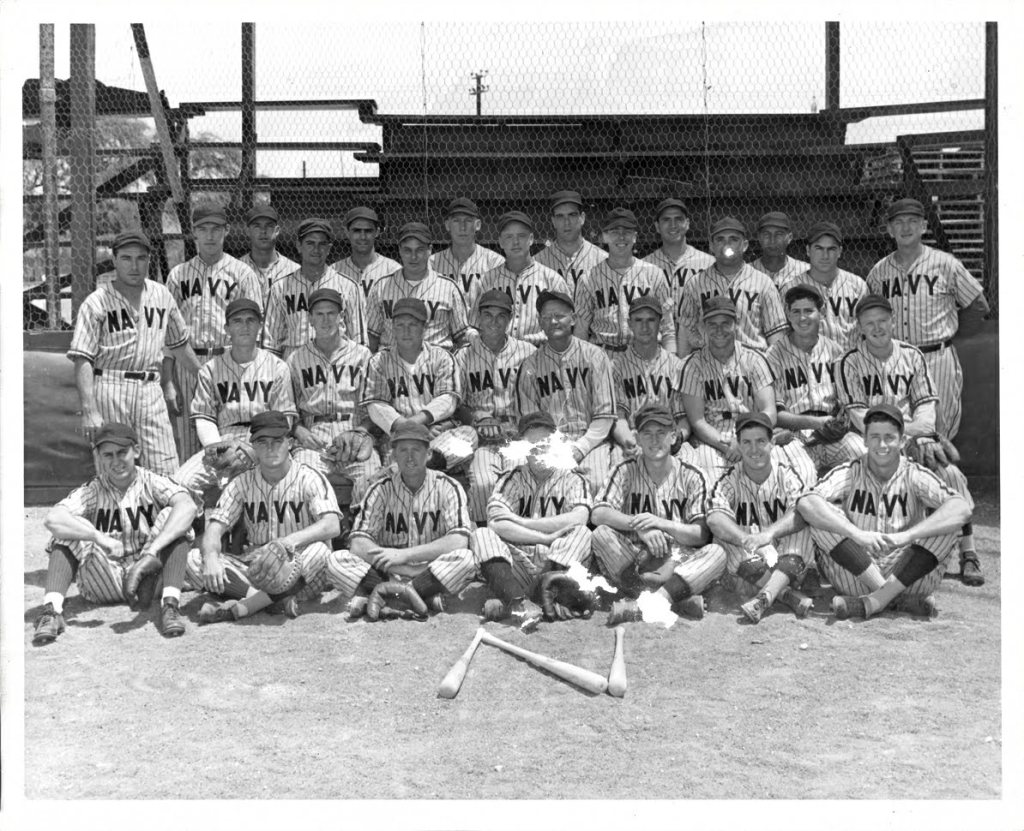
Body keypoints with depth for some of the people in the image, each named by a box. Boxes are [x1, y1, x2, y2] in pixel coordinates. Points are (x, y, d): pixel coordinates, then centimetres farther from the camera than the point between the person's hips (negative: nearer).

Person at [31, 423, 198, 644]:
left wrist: (152, 551, -41)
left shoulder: (151, 483, -5)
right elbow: (52, 519, -22)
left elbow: (187, 506, -28)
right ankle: (51, 611, -31)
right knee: (66, 534, -18)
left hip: (149, 575, -1)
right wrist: (99, 537, -38)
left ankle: (170, 605, -34)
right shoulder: (91, 491, -2)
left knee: (175, 519, -22)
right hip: (103, 585, 1)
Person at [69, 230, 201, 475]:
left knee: (166, 474, -3)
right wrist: (89, 411, -19)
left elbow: (179, 345, 23)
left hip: (150, 389, 4)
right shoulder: (96, 303, -4)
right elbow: (83, 361, -10)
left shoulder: (161, 295, 11)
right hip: (110, 389, -4)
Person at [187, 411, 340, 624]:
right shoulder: (242, 483, 8)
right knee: (194, 560, -18)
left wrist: (293, 539, -37)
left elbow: (332, 525, -20)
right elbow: (215, 528, -1)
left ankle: (238, 608, -33)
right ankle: (277, 600, -29)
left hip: (296, 567, -3)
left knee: (317, 552, -36)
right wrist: (211, 558, -25)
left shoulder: (309, 479, -4)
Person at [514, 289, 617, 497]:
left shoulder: (594, 356, 6)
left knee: (595, 483, -30)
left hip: (590, 440, 0)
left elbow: (605, 415, 2)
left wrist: (579, 448, -12)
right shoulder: (530, 367, 9)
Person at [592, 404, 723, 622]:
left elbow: (702, 535, -6)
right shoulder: (626, 471, 5)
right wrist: (638, 525, -24)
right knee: (601, 534, -25)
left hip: (678, 564, 0)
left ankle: (643, 606, -41)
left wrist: (659, 523, -20)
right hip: (631, 565, 1)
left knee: (717, 554, -28)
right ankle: (679, 597, -30)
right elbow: (598, 514, -9)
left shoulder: (692, 477, 3)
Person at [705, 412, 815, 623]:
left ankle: (763, 599, -46)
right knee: (725, 538, -27)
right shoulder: (729, 481, 1)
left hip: (788, 570, 0)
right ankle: (789, 596, -31)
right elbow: (715, 519, -20)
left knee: (801, 532, -28)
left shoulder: (787, 476, 0)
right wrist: (745, 539, -38)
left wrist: (769, 533, -39)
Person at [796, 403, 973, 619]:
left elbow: (962, 509, -18)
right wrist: (857, 534, -32)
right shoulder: (849, 473, 0)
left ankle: (873, 602, -24)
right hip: (855, 575, 0)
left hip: (908, 576, 0)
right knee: (822, 515, -20)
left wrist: (907, 536, -31)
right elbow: (805, 503, -19)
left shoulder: (915, 476, -1)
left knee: (947, 520, -20)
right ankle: (901, 599, -21)